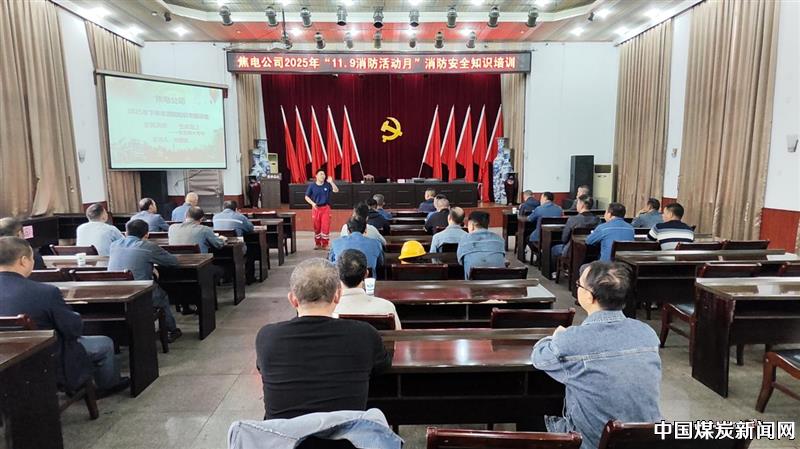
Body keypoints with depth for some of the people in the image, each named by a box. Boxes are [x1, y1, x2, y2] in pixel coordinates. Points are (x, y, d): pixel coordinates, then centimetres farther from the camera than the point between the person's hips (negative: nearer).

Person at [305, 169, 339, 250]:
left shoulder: (327, 184, -1)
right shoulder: (312, 185, -3)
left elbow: (336, 191, -13)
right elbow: (307, 197, 1)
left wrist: (331, 182, -23)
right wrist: (312, 203, -15)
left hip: (325, 208, 0)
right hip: (316, 208, 0)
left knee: (326, 227, -2)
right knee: (316, 227, 9)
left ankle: (325, 244, 9)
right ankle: (317, 243, 23)